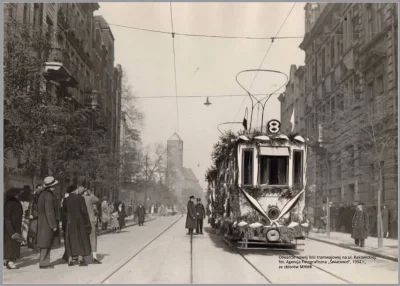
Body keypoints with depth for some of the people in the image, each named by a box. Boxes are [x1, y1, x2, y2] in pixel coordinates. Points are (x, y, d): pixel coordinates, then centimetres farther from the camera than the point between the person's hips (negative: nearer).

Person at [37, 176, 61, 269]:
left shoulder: (43, 193, 14)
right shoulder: (49, 195, -17)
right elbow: (49, 211, -20)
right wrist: (53, 225, -18)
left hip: (42, 222, 10)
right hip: (47, 223, -10)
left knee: (46, 243, 13)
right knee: (46, 243, -5)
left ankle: (44, 262, 18)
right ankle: (43, 263, -1)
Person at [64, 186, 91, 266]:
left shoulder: (66, 199, 3)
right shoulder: (80, 198, -11)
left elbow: (65, 210, 12)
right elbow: (84, 211, -11)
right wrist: (87, 222, -5)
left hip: (70, 221, 4)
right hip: (80, 221, -4)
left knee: (71, 239, 10)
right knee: (81, 239, 3)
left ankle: (70, 260, 8)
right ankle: (81, 259, -1)